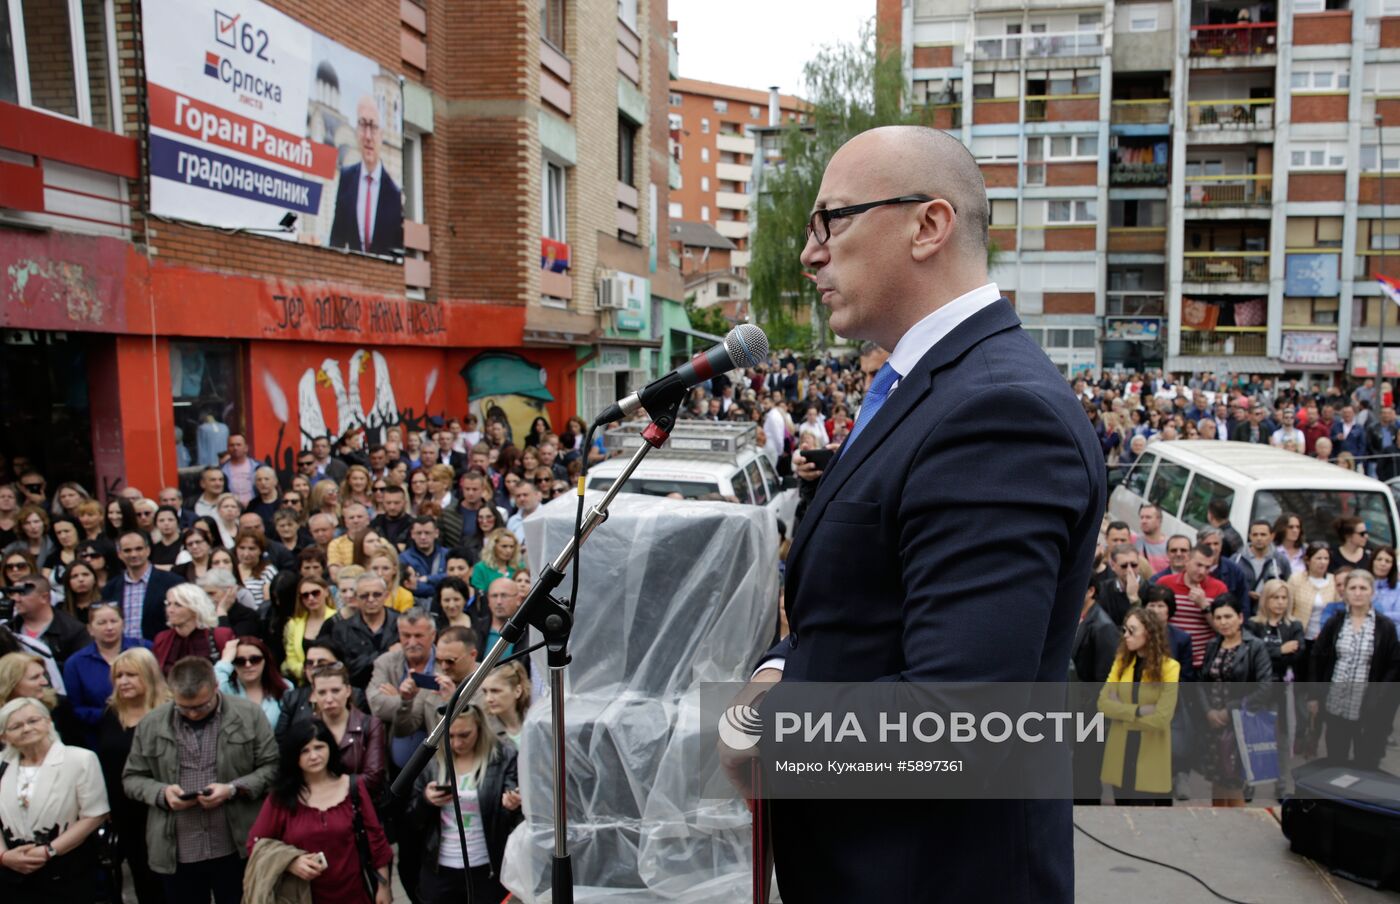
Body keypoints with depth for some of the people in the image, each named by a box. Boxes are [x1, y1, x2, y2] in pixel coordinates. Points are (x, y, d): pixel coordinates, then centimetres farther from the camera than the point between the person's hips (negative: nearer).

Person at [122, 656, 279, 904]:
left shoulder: (249, 715, -4)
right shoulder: (151, 724, 2)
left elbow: (272, 766, -2)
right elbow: (132, 778, 9)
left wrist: (233, 789, -17)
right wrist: (162, 792, -10)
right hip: (177, 854, 2)